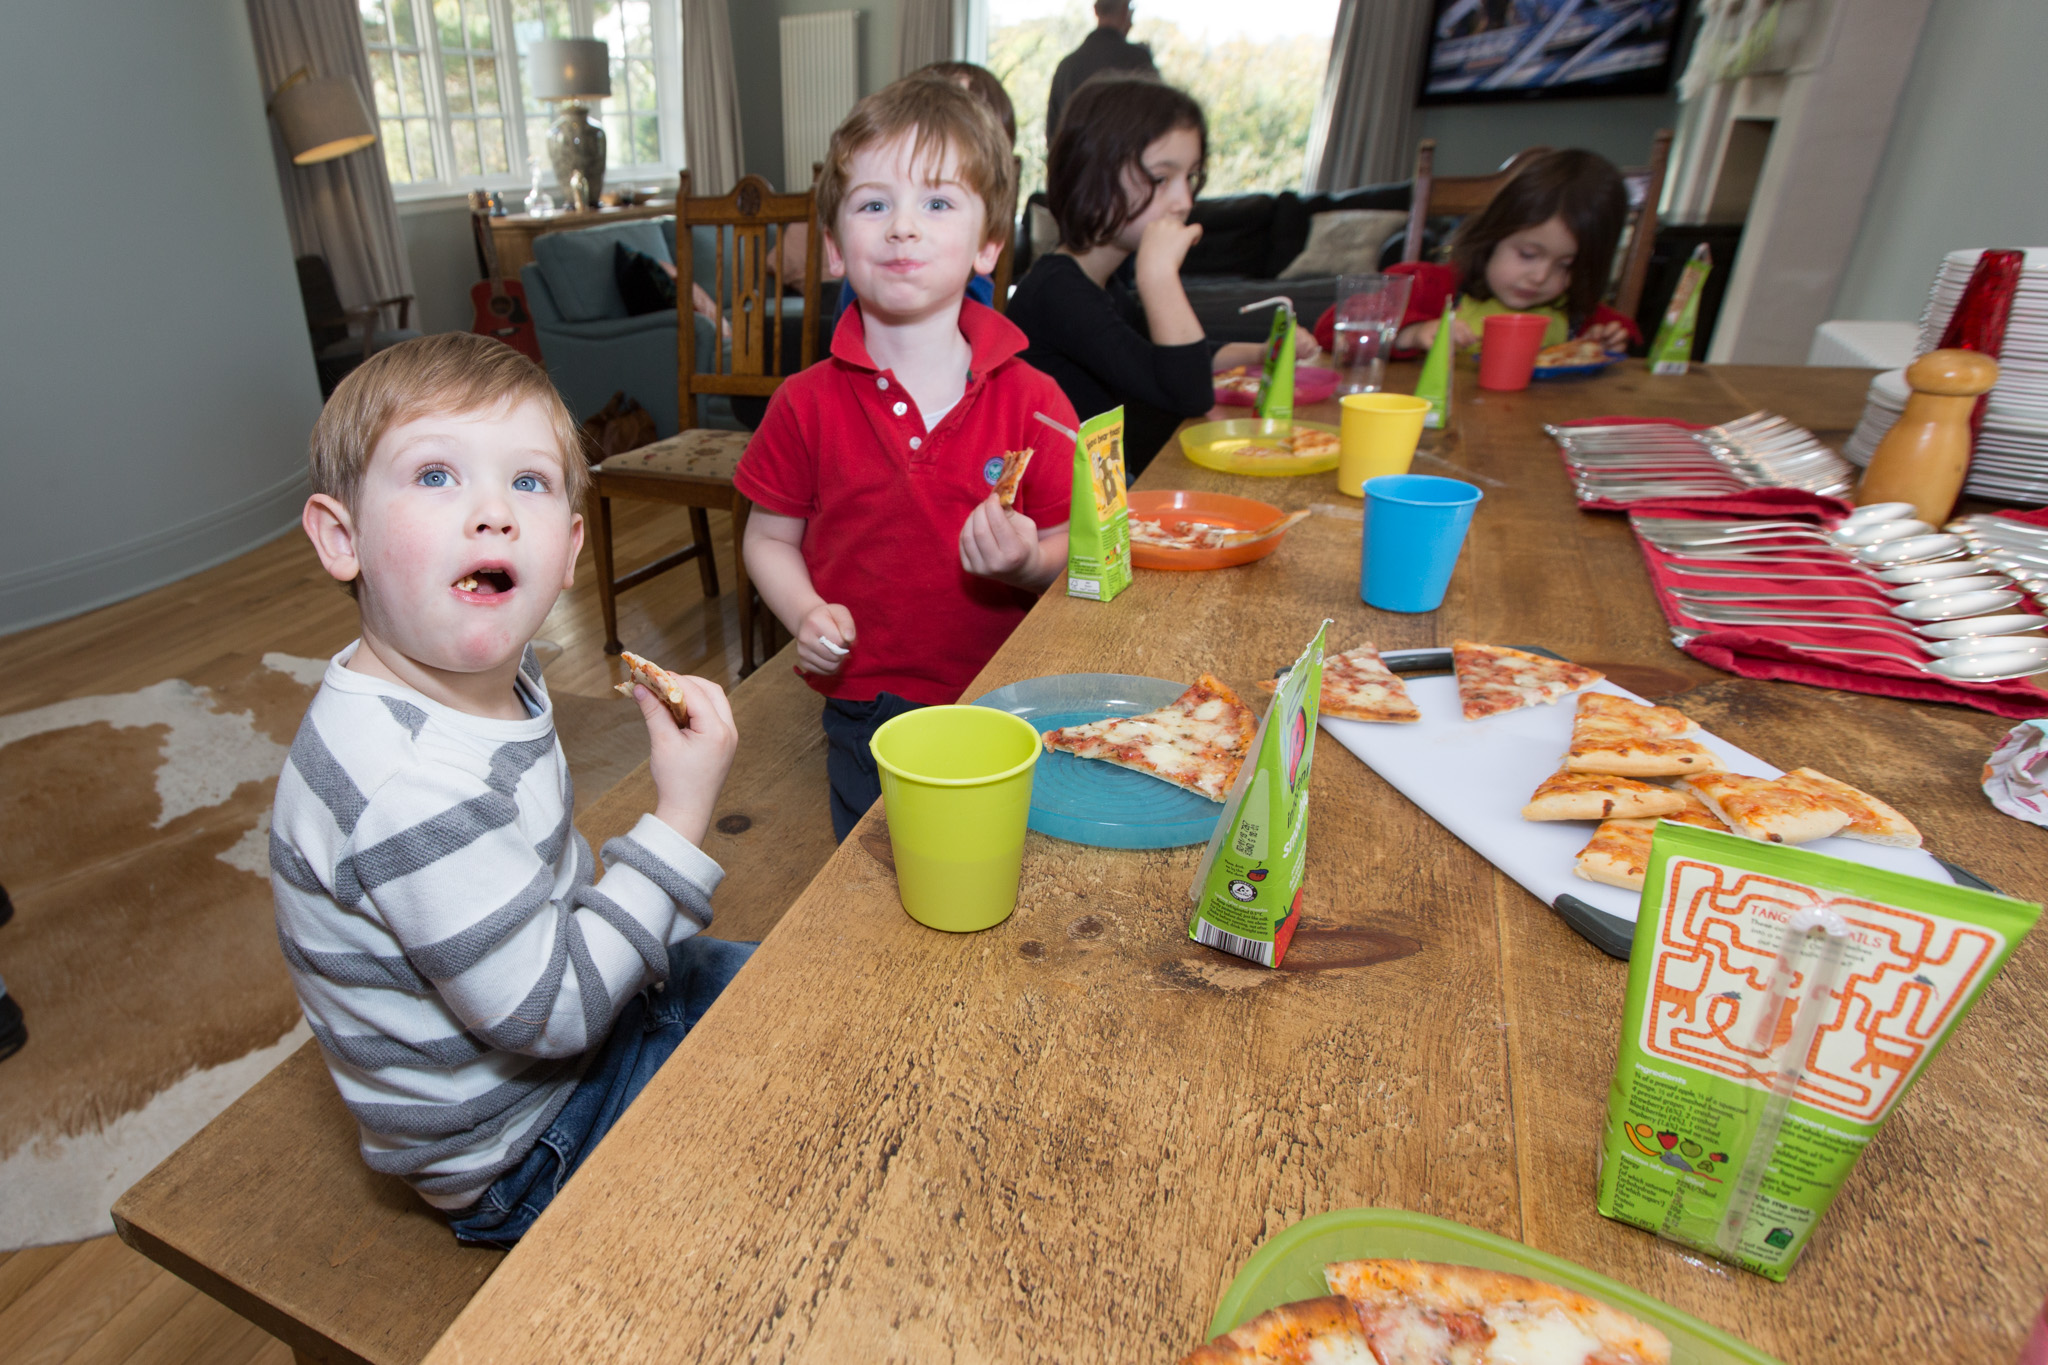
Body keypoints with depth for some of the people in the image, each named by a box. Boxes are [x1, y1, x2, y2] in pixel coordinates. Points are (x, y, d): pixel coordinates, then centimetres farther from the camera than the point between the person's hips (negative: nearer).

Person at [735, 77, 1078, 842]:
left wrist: (1028, 560, -24)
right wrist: (806, 614, -15)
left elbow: (1069, 546, -2)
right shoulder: (808, 404, -5)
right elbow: (769, 539, 3)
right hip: (866, 710, 1)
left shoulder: (1032, 402, -7)